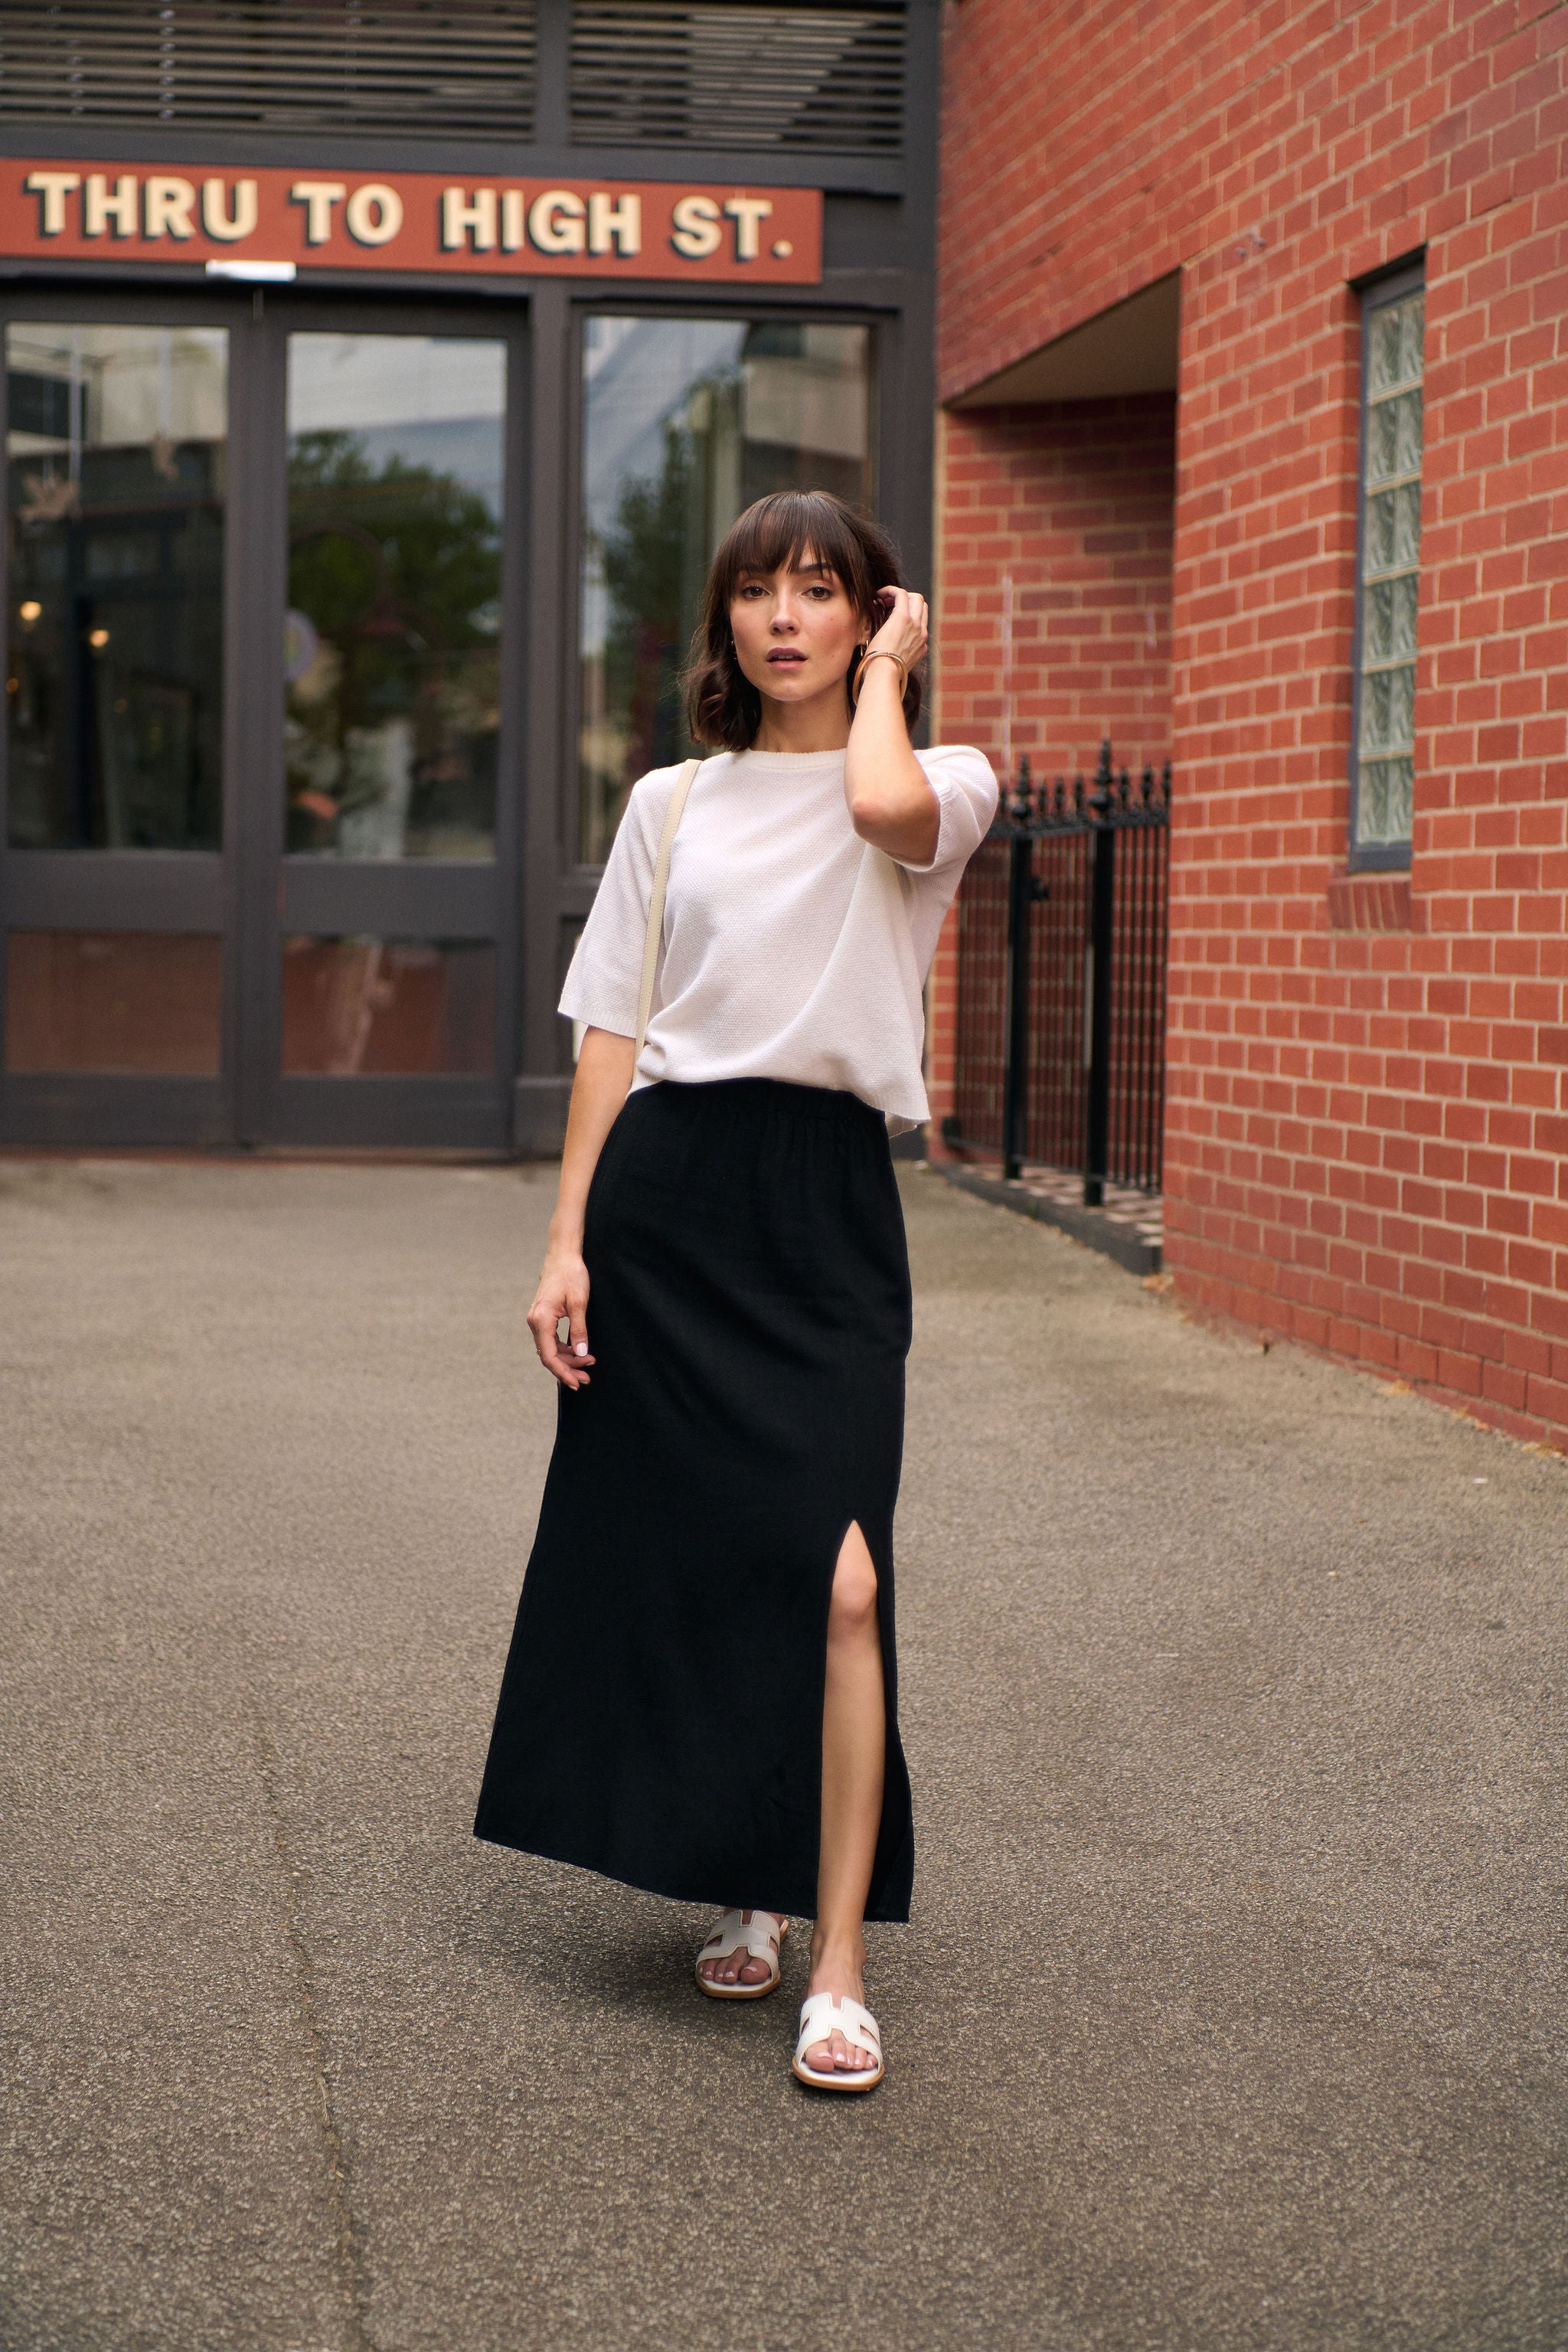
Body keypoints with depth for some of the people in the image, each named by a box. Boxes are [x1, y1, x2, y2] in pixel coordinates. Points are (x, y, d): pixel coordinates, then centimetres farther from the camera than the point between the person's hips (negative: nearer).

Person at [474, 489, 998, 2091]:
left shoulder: (939, 786, 5)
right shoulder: (671, 804, 13)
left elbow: (885, 805, -21)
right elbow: (610, 1032, 11)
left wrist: (887, 673, -2)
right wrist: (565, 1241, 4)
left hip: (828, 1196, -3)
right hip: (666, 1190, 3)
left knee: (839, 1576, -14)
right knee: (682, 1566, 7)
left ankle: (839, 1970, -8)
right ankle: (742, 1884, 27)